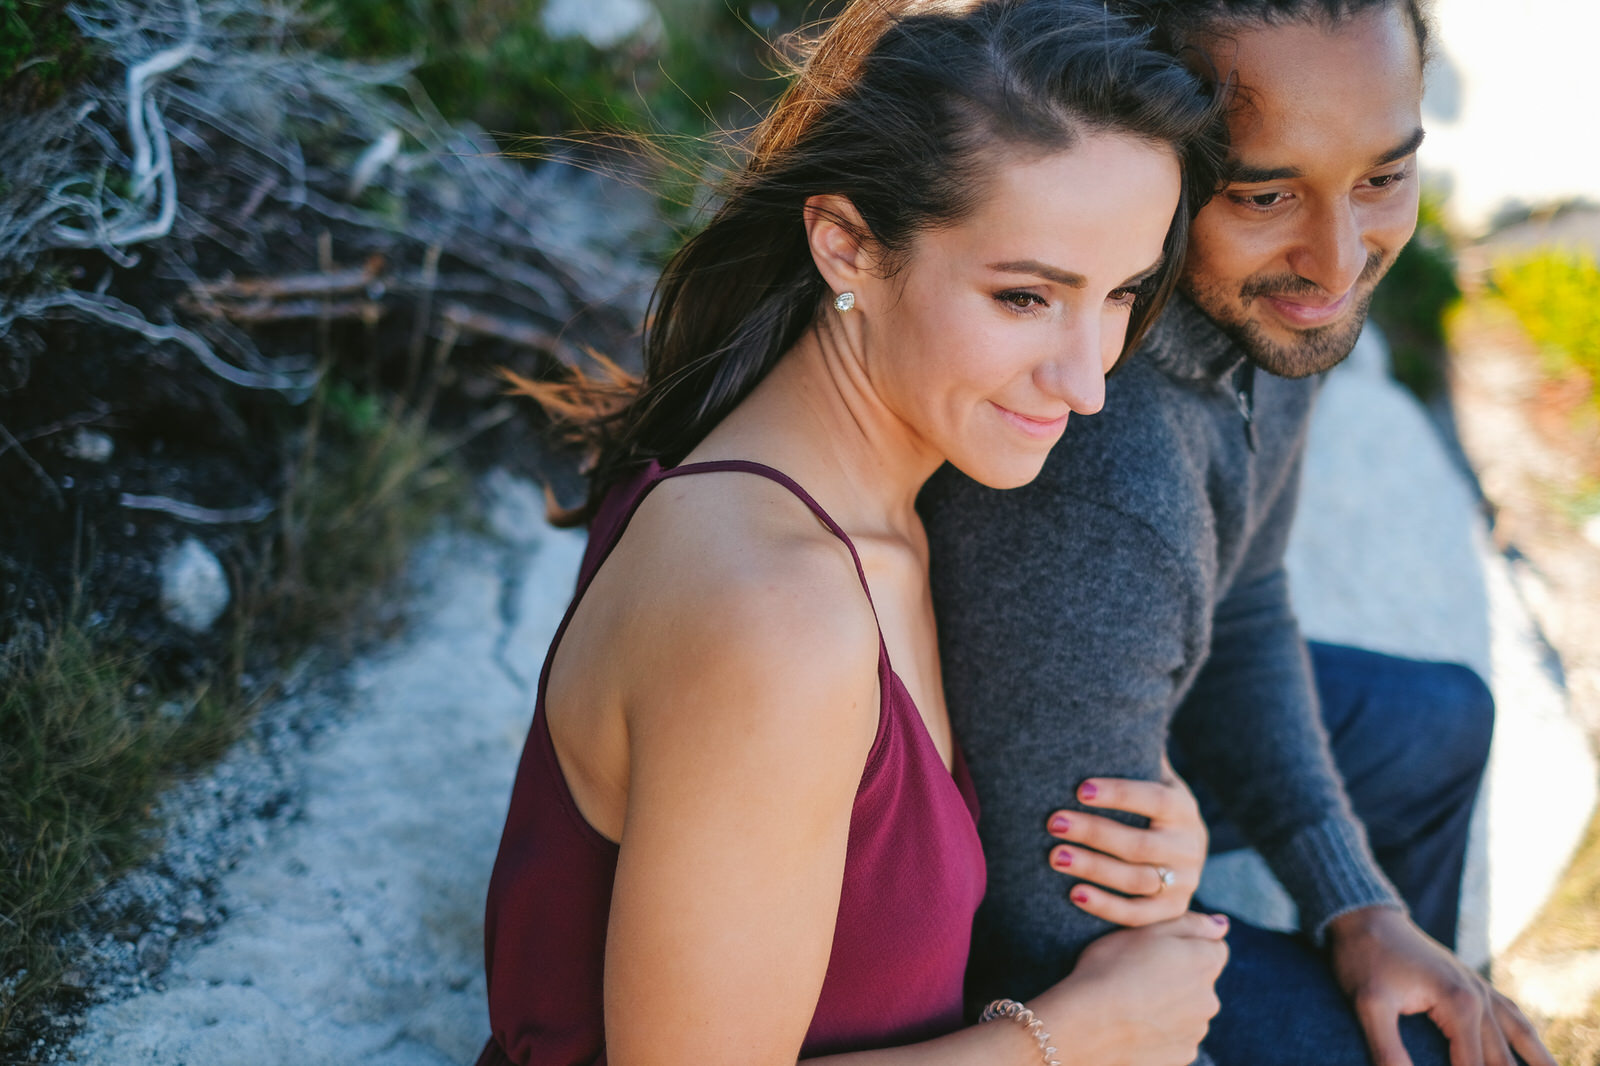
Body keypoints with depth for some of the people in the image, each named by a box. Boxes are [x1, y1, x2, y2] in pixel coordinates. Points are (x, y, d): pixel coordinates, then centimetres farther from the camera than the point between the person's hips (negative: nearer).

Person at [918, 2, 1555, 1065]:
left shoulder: (1266, 284, -14)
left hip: (1088, 707, 8)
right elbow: (1068, 936, -29)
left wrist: (1358, 907, -7)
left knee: (1439, 726, 22)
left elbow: (1237, 607, 1)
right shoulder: (1090, 495, -42)